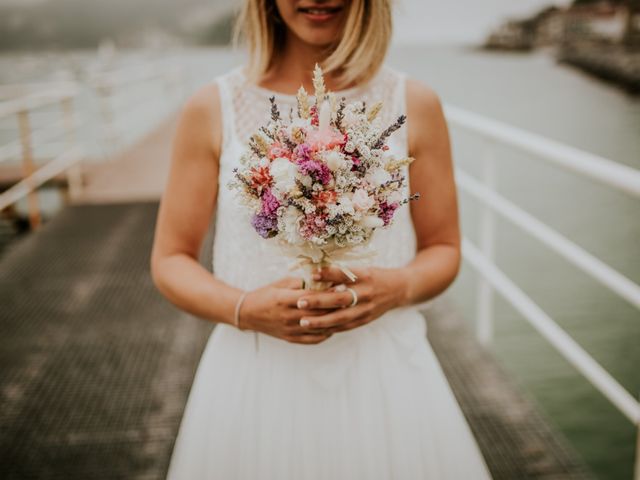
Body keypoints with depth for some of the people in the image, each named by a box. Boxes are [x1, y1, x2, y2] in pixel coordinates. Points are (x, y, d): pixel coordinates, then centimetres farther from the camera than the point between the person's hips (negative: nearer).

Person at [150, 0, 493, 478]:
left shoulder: (415, 103, -2)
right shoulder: (212, 109, -3)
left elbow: (443, 250, 6)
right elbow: (170, 260, 2)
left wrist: (399, 288, -15)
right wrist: (243, 308, -16)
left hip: (386, 374, 1)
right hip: (256, 380, 0)